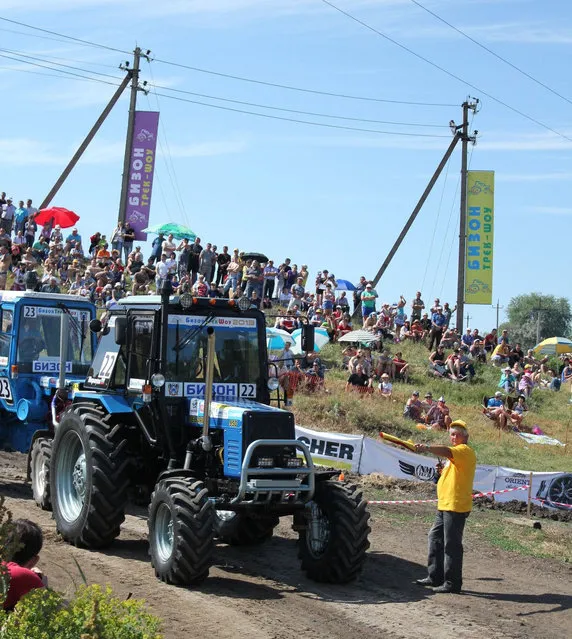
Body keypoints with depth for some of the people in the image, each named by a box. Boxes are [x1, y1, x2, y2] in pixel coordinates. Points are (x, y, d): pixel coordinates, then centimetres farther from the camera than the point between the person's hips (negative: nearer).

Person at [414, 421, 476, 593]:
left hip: (456, 506, -11)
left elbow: (447, 451, -31)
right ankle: (435, 576, 23)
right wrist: (443, 471, 10)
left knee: (451, 544, -8)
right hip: (446, 505, 11)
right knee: (435, 537, 15)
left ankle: (452, 583, -4)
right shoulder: (456, 453, 23)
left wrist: (427, 448, -46)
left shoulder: (465, 450, -10)